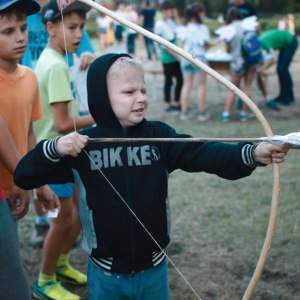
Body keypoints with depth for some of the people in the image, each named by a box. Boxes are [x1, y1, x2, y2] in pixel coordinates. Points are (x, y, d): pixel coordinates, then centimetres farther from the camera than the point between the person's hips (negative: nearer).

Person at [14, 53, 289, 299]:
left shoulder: (159, 136, -6)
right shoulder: (83, 145, -9)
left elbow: (202, 153, -21)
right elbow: (24, 177, -7)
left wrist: (252, 154, -37)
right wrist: (54, 148, -26)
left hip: (154, 269, 1)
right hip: (106, 273, -1)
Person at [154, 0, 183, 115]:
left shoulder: (170, 22, 7)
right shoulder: (159, 25, -15)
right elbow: (163, 45, -17)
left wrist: (176, 17, 2)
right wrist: (177, 55, -16)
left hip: (176, 57, 7)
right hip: (167, 58, -7)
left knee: (180, 80, 11)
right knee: (169, 81, 3)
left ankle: (176, 103, 25)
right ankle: (168, 105, 16)